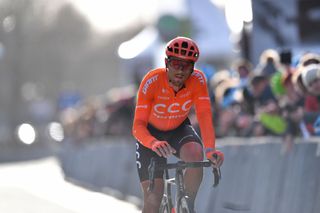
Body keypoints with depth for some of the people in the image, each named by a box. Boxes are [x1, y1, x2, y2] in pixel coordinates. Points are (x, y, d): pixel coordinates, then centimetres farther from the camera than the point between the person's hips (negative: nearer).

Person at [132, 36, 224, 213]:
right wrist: (154, 144, -55)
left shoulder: (197, 79, -25)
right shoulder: (152, 80, -31)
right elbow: (138, 126, -34)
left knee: (195, 154, -33)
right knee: (153, 198, -12)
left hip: (179, 129, 2)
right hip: (151, 132, -2)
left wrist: (210, 149, -48)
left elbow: (205, 117, -30)